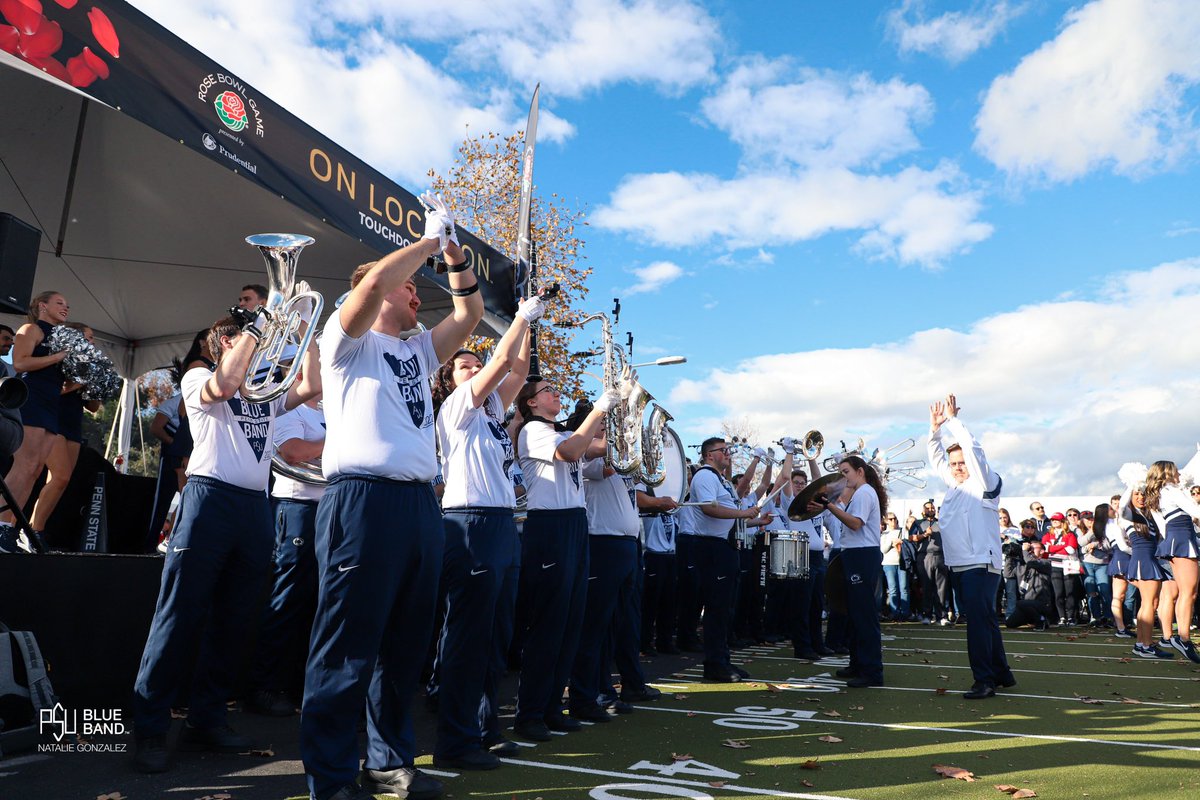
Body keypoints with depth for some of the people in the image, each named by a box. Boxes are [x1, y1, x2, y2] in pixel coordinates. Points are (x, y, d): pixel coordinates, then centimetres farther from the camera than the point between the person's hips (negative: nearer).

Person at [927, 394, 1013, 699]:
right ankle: (1002, 674, 24)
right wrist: (936, 428, 12)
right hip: (959, 567, 8)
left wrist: (953, 420, -9)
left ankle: (984, 681, -8)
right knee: (984, 620, 14)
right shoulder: (954, 485, 15)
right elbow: (936, 459, 24)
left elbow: (974, 450, -15)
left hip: (981, 565, -8)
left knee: (978, 621, -11)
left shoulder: (985, 484, -5)